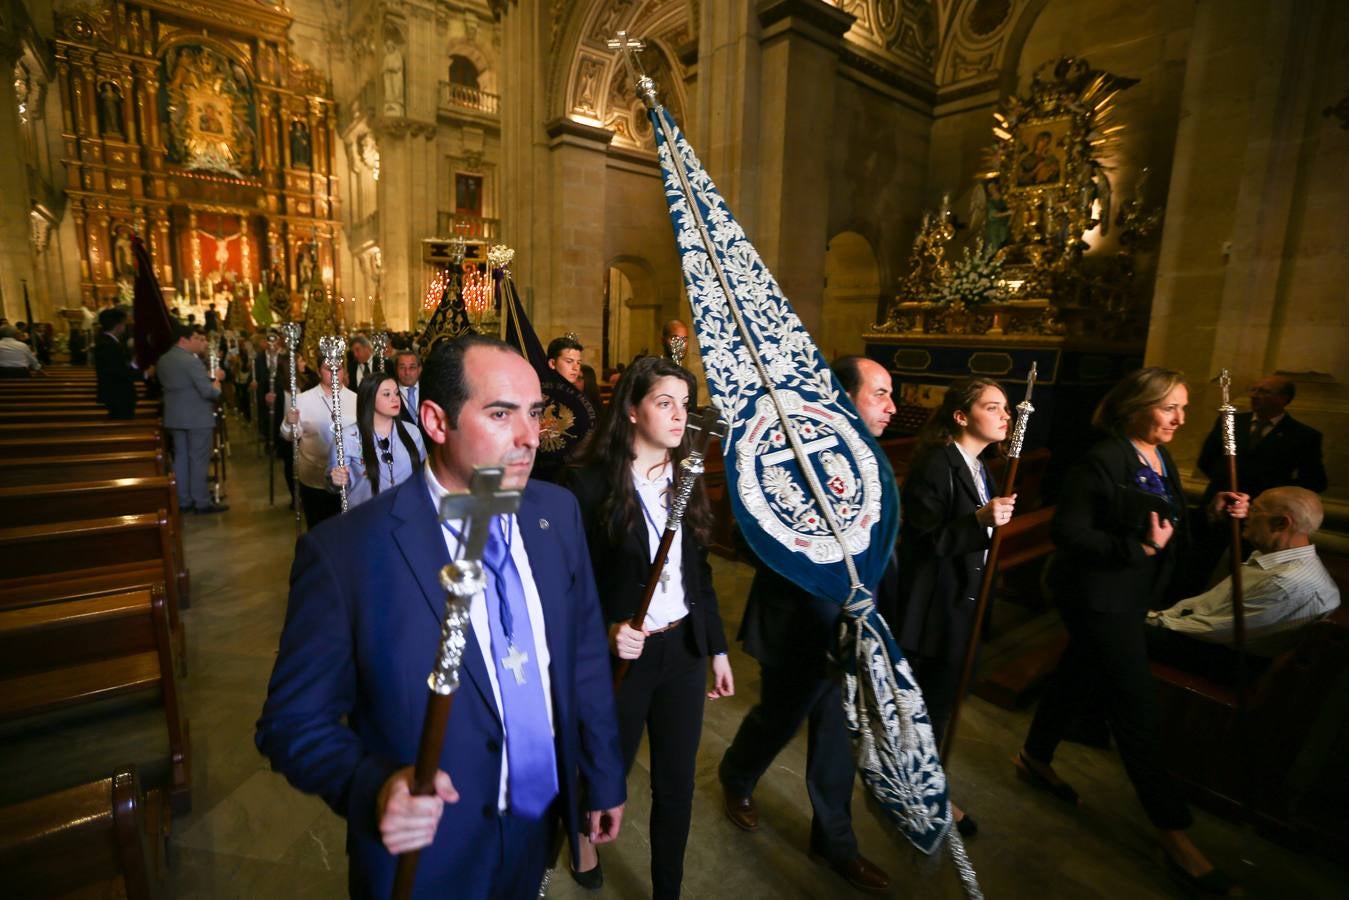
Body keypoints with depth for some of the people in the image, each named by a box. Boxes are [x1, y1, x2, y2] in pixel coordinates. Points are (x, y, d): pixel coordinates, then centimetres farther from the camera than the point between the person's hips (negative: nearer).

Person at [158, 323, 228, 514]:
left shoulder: (162, 360, 10)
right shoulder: (191, 361, -18)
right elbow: (209, 392, -22)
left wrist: (208, 376, 15)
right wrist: (215, 380, -3)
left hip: (175, 417, 8)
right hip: (197, 418, -8)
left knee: (180, 458, 13)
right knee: (198, 460, -3)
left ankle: (183, 501, 18)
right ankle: (202, 502, 3)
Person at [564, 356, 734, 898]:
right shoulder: (593, 484, -15)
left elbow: (700, 574, 7)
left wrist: (717, 648, 9)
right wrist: (605, 632, -26)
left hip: (683, 650, 4)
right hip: (623, 654, -4)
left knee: (677, 784, 16)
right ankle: (586, 836, 56)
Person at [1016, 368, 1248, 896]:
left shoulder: (1164, 461, 8)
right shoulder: (1102, 461, -20)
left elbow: (1171, 534, 13)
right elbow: (1067, 534, -23)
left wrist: (1212, 515, -2)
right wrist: (1140, 548, -28)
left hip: (1131, 596, 9)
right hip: (1098, 598, -9)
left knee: (1080, 677, 21)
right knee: (1137, 710, 0)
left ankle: (1035, 759, 41)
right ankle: (1174, 834, 15)